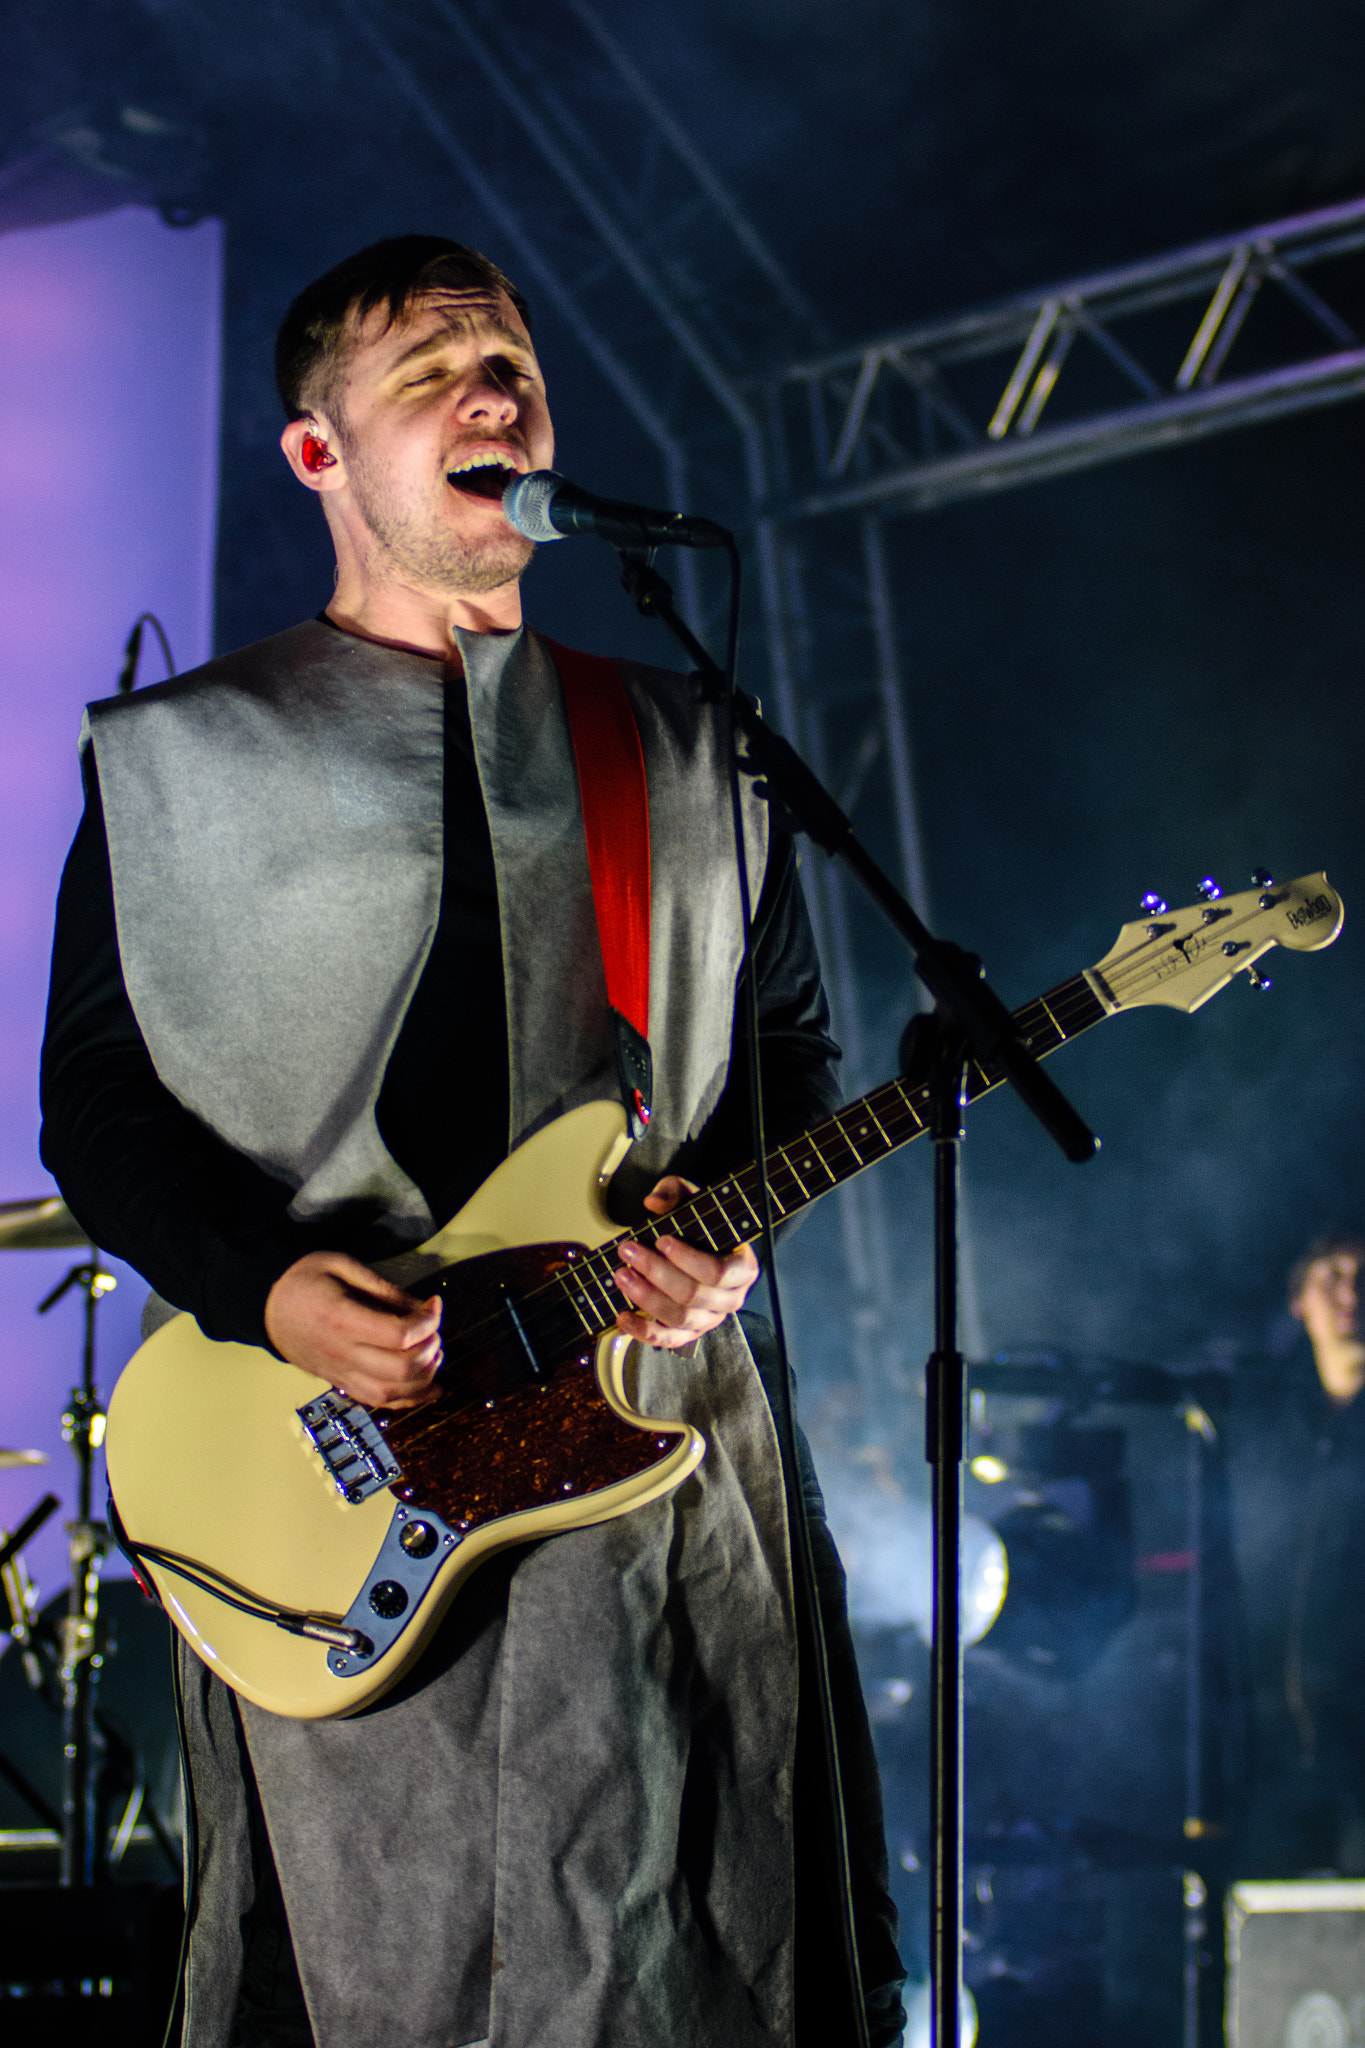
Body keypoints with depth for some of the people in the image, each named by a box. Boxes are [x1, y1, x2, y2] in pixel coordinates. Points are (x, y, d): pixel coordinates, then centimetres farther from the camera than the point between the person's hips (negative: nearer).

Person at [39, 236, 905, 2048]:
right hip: (337, 1459, -2)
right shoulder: (176, 757, 6)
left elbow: (792, 1046, 18)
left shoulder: (687, 752, 15)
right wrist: (266, 1288, -13)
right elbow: (93, 1094, 3)